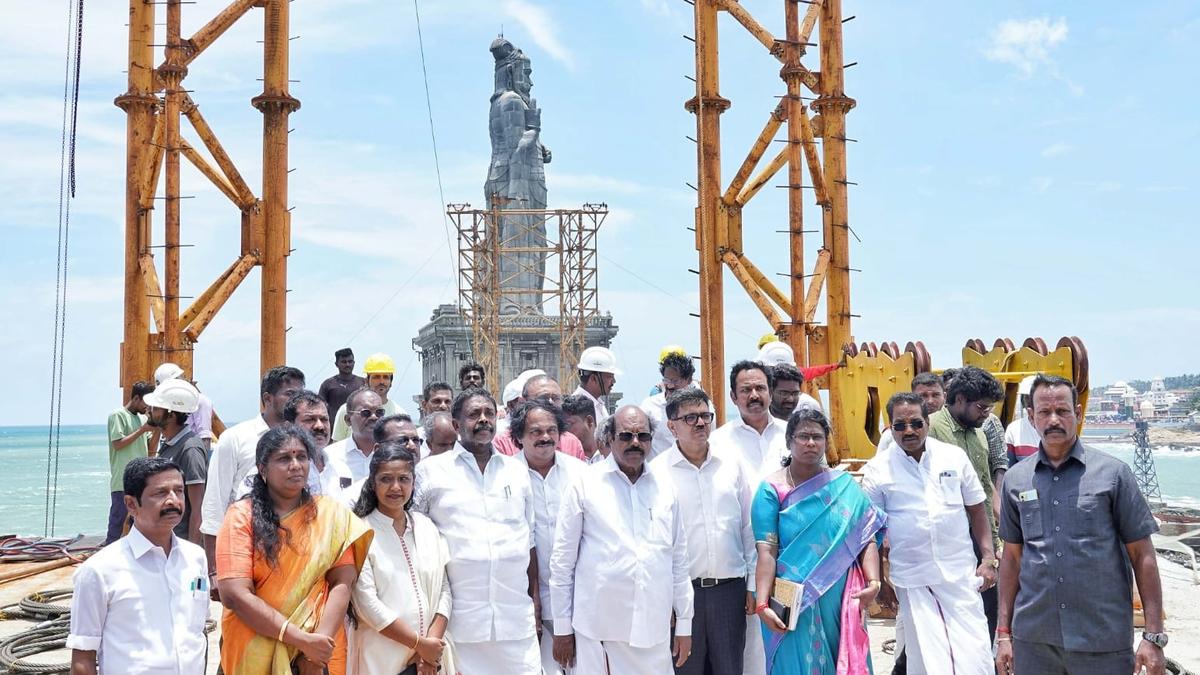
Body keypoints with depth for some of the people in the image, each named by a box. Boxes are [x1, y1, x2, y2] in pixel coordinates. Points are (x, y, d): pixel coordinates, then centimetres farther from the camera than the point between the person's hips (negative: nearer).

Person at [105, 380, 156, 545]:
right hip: (123, 480, -7)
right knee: (118, 519, -3)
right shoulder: (118, 415, -6)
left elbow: (150, 448, 18)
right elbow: (118, 444, -15)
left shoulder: (142, 418, 15)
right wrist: (142, 430, -14)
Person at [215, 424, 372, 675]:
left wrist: (317, 643, -20)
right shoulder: (242, 515, -7)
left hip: (319, 652, 1)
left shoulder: (331, 514, -1)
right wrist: (303, 639, -20)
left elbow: (342, 584, -7)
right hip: (255, 655, -1)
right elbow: (234, 594, -16)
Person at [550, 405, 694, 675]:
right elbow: (562, 559, 1)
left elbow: (679, 559, 14)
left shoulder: (664, 489, 9)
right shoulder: (585, 485, -1)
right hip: (597, 630, -3)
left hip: (654, 629, 3)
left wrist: (684, 624, 13)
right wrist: (562, 628, 1)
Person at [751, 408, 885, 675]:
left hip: (841, 600, 3)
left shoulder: (845, 485, 5)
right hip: (794, 603, -3)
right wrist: (762, 604, -20)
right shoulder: (772, 490, -5)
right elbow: (766, 551, -11)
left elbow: (867, 538, 2)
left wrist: (873, 581, -14)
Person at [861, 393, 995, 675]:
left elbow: (976, 510, 10)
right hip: (911, 579, -1)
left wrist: (988, 558, 5)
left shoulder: (954, 456, 3)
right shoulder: (878, 469, -3)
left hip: (960, 574, 1)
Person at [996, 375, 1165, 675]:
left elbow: (1142, 556, -1)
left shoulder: (1113, 473, -2)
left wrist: (1153, 636, -6)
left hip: (1103, 643, -2)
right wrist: (1004, 632, 7)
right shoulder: (1015, 480, 5)